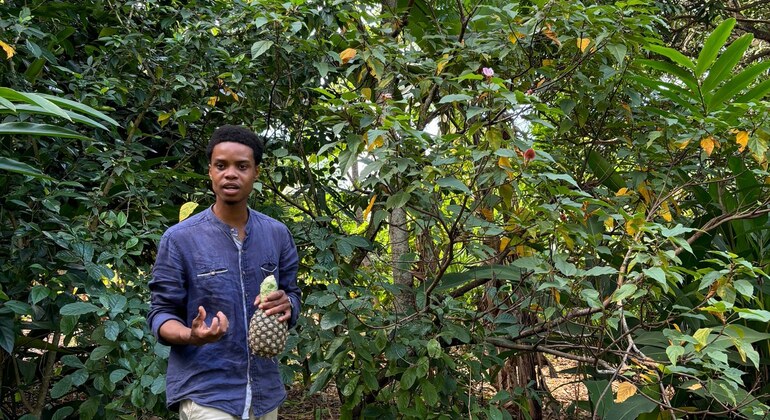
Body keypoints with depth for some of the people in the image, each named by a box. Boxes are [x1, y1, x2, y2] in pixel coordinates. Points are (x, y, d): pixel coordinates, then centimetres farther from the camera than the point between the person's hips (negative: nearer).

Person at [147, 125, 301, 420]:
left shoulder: (278, 235, 2)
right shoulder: (179, 239, -8)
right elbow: (161, 313, -5)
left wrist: (286, 306, -13)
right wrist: (192, 335, -25)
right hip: (203, 392, -4)